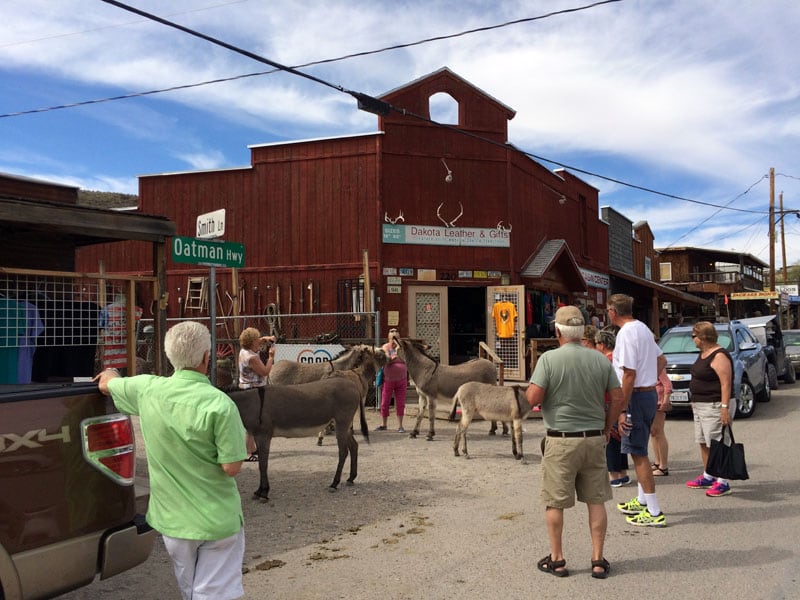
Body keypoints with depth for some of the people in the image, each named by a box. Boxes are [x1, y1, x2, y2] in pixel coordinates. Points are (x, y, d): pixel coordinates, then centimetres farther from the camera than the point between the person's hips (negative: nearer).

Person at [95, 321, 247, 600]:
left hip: (172, 517, 5)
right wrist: (240, 439, -1)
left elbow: (106, 383, 13)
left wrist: (110, 373, 36)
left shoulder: (147, 389, -8)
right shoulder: (219, 404, -23)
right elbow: (231, 467, -21)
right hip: (217, 520, -5)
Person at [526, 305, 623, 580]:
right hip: (594, 439, 4)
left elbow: (533, 398, -15)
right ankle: (598, 560, 17)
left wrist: (530, 391, 7)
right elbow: (618, 399, 3)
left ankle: (557, 559, 17)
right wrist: (606, 428, 15)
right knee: (596, 501, 12)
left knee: (554, 502, 9)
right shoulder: (601, 359, 2)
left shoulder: (549, 359, -11)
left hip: (561, 441, -4)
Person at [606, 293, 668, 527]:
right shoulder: (643, 328, 12)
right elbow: (662, 360, 22)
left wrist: (622, 410, -20)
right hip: (650, 393, 10)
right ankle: (642, 501, 32)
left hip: (637, 396, -10)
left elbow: (629, 375, -22)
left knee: (638, 453, -3)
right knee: (640, 451, 20)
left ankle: (654, 513, 1)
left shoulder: (626, 334, -18)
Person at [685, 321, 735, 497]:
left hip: (715, 406, -10)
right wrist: (694, 401, 21)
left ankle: (723, 483, -2)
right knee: (703, 443, 15)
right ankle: (707, 477, 26)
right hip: (700, 406, 10)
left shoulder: (719, 356, -17)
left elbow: (726, 383, -22)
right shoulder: (703, 354, 14)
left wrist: (725, 408, -27)